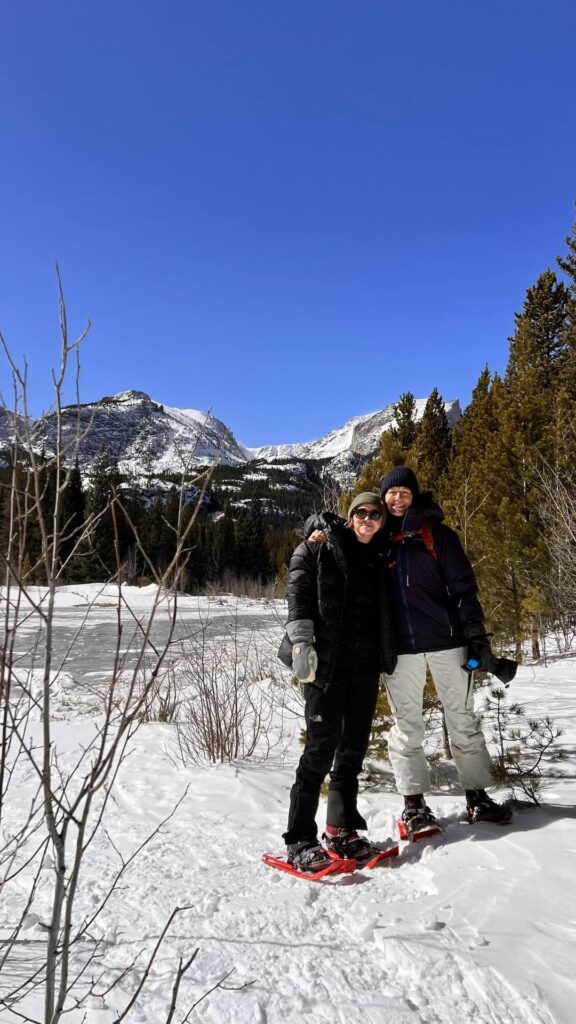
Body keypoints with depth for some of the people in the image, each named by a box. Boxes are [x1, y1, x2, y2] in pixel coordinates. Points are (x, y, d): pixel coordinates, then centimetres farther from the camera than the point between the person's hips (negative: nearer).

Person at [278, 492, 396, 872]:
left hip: (366, 666, 6)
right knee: (322, 747, -6)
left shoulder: (381, 557, 14)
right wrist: (301, 641, -18)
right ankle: (300, 840, 4)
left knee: (354, 748, 10)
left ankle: (341, 831, 23)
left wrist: (387, 658, 15)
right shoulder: (319, 548, 0)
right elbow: (299, 594, -8)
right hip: (327, 662, -5)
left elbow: (387, 610, 19)